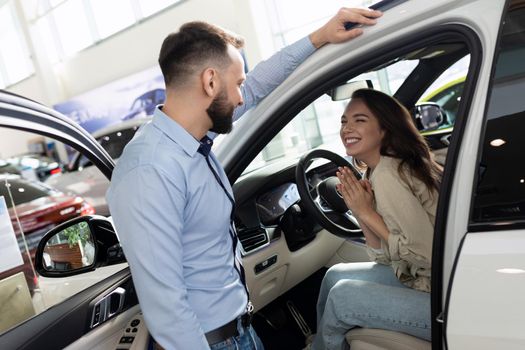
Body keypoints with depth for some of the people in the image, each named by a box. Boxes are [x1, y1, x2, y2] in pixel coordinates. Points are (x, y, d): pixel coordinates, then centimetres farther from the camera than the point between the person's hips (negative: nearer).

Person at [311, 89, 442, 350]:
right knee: (335, 275, 8)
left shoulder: (386, 174, -20)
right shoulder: (376, 172, 6)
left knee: (341, 295, -10)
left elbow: (428, 254, -23)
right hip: (422, 280, 9)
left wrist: (367, 213, -18)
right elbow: (385, 256, 5)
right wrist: (360, 211, -8)